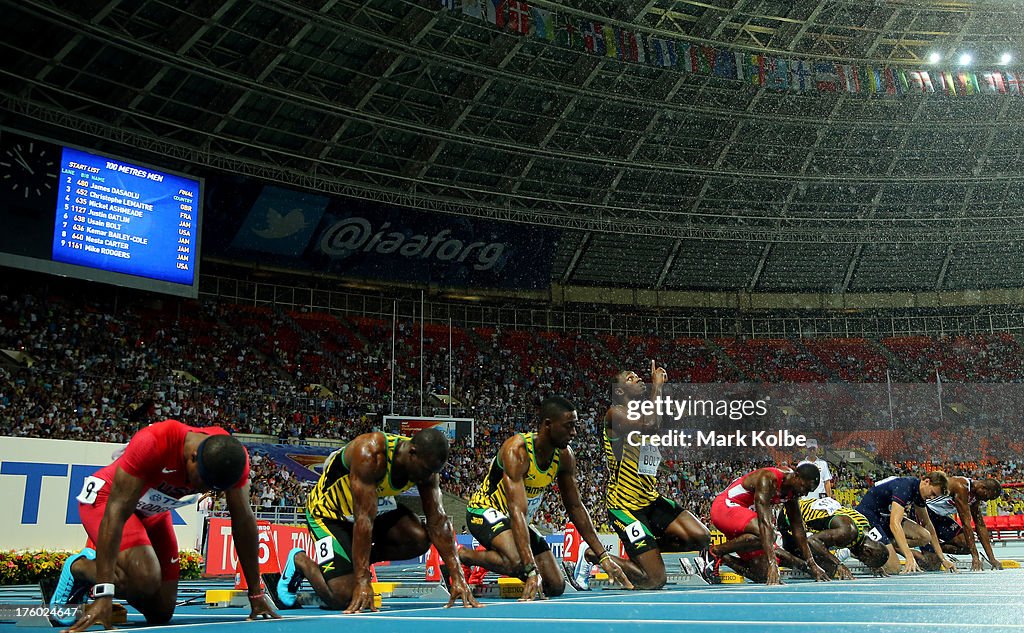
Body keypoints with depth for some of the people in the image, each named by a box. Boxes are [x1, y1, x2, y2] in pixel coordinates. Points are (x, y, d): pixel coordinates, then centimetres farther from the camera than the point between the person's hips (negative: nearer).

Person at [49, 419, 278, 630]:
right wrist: (103, 595, -42)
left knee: (162, 613, 3)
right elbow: (116, 512, -38)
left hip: (154, 512, 6)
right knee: (145, 578, -31)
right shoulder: (153, 443, -39)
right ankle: (79, 567, 0)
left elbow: (243, 520, -16)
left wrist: (256, 595, -13)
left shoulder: (233, 457, -24)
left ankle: (97, 562, 25)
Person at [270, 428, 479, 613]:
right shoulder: (370, 453, -36)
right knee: (342, 597, -17)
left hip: (375, 503, 6)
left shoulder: (425, 462, -16)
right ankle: (299, 560, 12)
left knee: (419, 539, -21)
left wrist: (458, 576, -21)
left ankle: (356, 559, 3)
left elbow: (437, 520, -14)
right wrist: (362, 582, -42)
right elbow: (364, 519, -39)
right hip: (327, 510, -6)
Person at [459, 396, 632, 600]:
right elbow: (517, 511, -39)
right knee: (518, 561, -36)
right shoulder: (517, 450, -31)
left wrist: (603, 557, -3)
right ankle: (461, 555, -11)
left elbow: (575, 507, 1)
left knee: (556, 587, 4)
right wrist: (532, 571, -47)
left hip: (521, 521, 7)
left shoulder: (564, 456, -9)